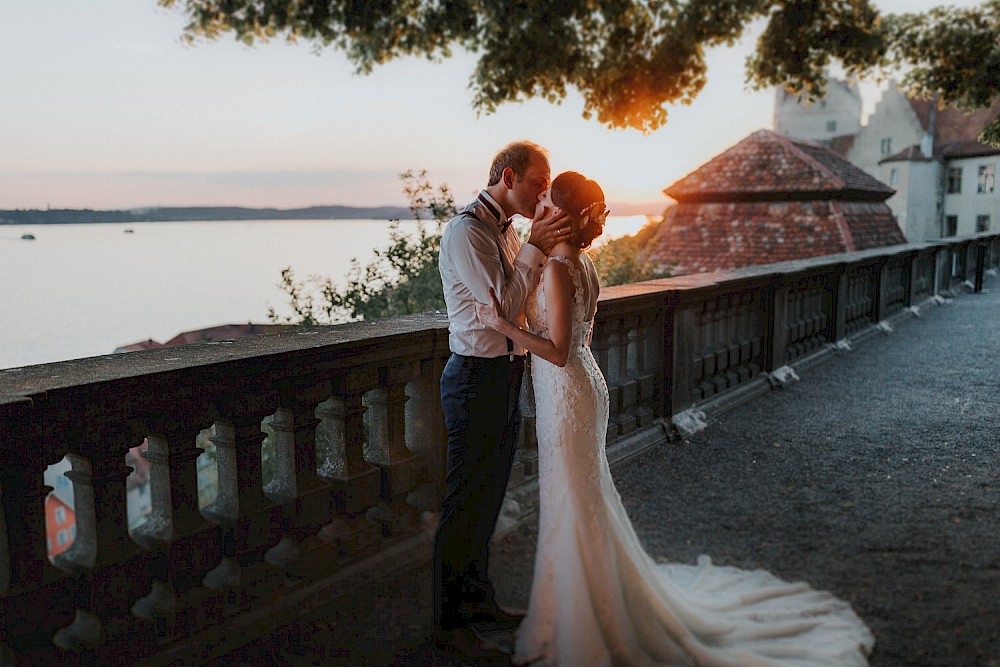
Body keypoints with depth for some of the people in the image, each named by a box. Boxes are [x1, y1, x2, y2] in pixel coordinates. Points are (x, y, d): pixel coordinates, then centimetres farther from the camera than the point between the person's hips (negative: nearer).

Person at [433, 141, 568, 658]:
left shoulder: (508, 231, 13)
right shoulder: (465, 231, -15)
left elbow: (526, 299, 10)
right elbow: (504, 307, -19)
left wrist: (550, 244, 1)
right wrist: (537, 246, -17)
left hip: (508, 376, 9)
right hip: (477, 377, -9)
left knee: (489, 497, 18)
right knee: (465, 502, -1)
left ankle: (478, 599, 34)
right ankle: (448, 622, 13)